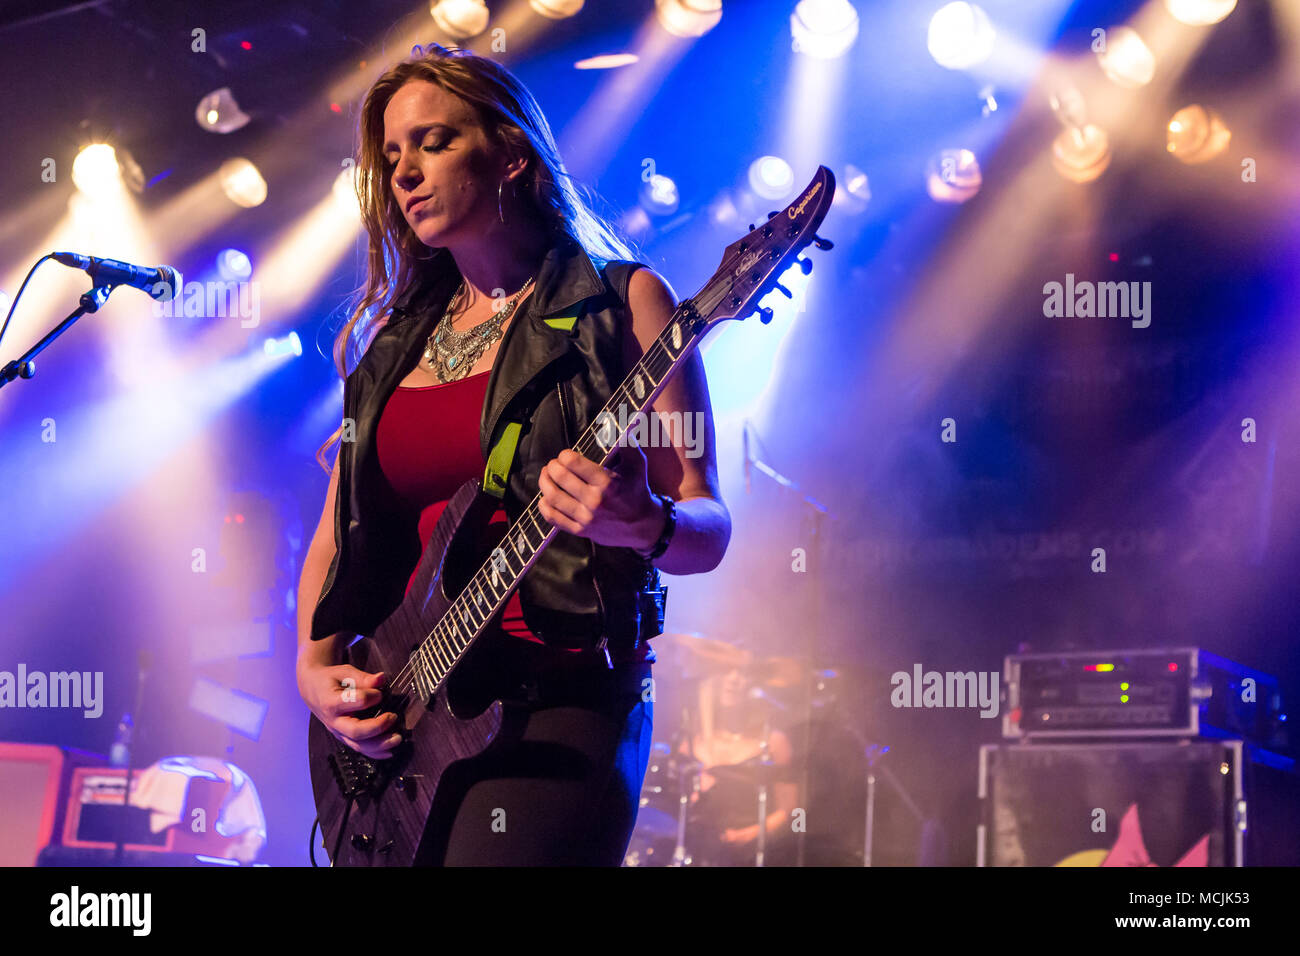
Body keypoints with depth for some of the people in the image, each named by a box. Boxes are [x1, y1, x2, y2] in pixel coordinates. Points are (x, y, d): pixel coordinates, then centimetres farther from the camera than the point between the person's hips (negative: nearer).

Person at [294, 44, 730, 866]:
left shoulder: (621, 303, 1)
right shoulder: (395, 335, 16)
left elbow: (707, 527, -4)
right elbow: (339, 533, 18)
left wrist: (647, 526, -26)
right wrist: (316, 664, 1)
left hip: (562, 707, -5)